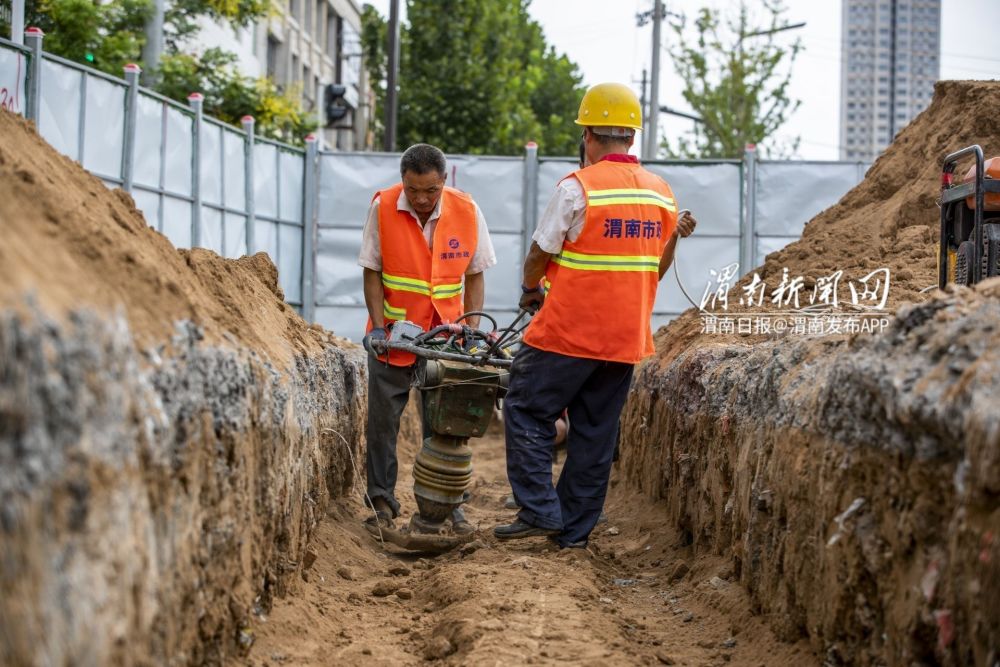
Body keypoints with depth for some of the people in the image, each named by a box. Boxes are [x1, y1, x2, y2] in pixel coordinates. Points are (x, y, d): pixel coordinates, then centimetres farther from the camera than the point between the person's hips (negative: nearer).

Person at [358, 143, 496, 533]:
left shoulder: (467, 211, -9)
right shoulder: (383, 208, -13)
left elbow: (474, 276, 0)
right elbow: (372, 273, -6)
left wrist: (471, 329, -7)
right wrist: (379, 326, -15)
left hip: (444, 335, 1)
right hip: (394, 332, 0)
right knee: (383, 417, 4)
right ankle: (381, 499, 15)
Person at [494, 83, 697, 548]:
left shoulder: (578, 187, -13)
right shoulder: (662, 194, 7)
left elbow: (540, 253, -6)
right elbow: (657, 269, 14)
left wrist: (530, 289, 13)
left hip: (568, 332, -6)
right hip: (626, 336, 6)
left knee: (527, 412, 6)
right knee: (595, 432, 11)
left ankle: (539, 511, -1)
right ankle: (575, 530, 14)